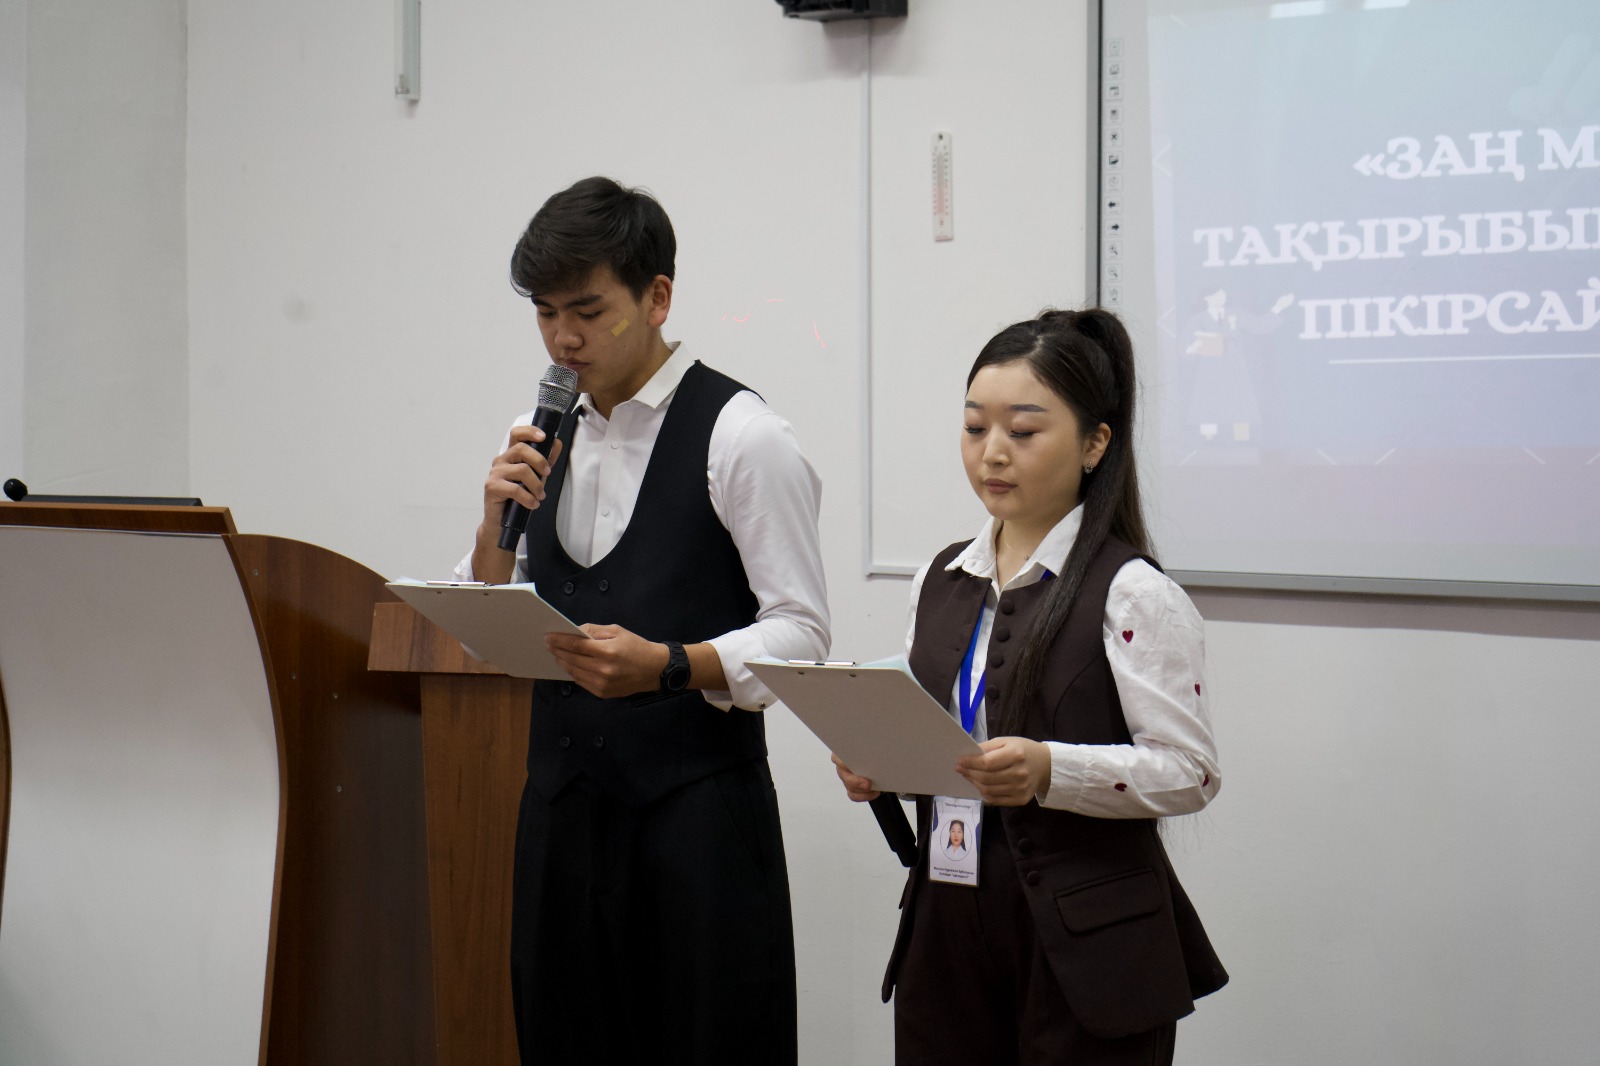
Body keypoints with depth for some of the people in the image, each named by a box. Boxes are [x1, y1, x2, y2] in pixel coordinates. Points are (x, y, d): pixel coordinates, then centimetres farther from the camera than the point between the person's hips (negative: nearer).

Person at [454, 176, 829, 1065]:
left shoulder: (741, 436, -8)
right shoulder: (539, 440, 11)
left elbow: (800, 632, -10)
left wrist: (668, 665, -24)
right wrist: (498, 519, -5)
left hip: (696, 805, -6)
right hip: (563, 797, 6)